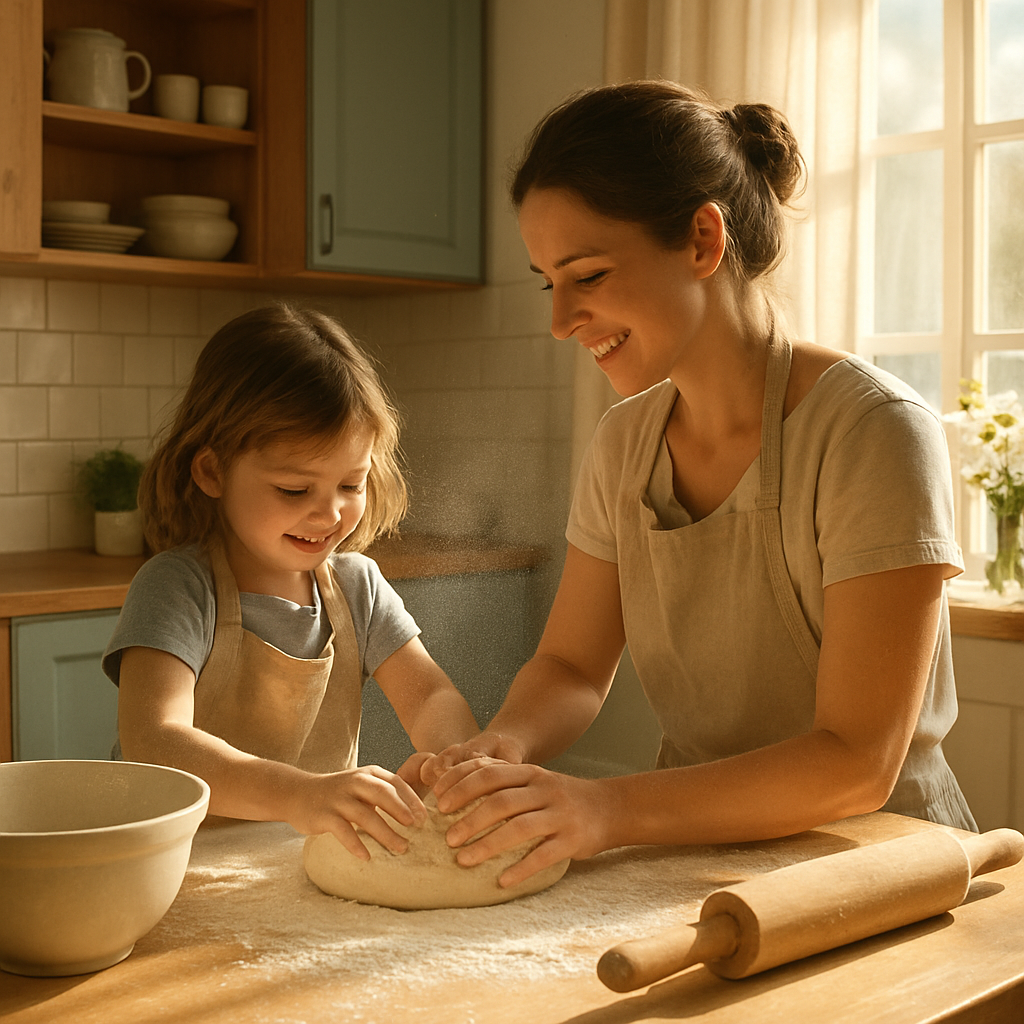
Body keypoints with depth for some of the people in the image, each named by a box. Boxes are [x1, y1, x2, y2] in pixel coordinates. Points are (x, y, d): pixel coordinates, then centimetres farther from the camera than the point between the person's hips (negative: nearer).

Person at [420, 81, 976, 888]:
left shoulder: (873, 432, -16)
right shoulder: (627, 441, 3)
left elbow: (858, 764, -19)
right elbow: (572, 665, 8)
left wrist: (608, 807, -29)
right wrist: (504, 747, -14)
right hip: (700, 859, 5)